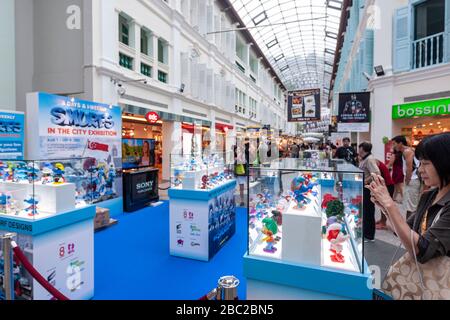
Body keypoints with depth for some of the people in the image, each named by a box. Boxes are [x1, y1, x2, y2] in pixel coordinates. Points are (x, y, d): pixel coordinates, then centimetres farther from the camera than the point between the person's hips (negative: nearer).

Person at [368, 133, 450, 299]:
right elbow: (406, 232, 9)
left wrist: (390, 204, -26)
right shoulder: (429, 196, 4)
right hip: (416, 273, 7)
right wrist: (384, 206, -7)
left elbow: (419, 250, -27)